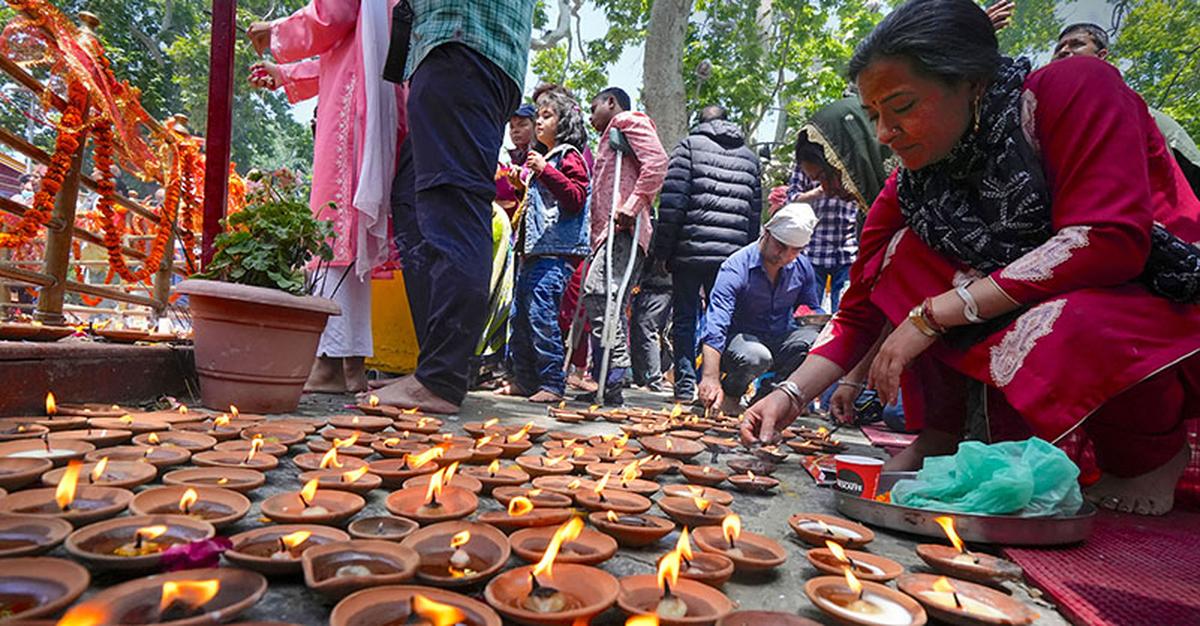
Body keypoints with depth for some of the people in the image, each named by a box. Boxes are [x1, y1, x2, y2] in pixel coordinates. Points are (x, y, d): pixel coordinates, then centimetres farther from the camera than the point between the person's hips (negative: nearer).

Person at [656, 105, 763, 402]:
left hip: (691, 249, -3)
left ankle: (685, 386, 4)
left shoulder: (688, 146, 5)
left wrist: (663, 249, -2)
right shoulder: (750, 157, 19)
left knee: (685, 317, 5)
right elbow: (756, 212, 15)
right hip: (733, 253, 4)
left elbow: (672, 201, -5)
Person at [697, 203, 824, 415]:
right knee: (756, 356, -39)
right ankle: (729, 394, -3)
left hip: (780, 341, 5)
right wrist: (710, 377, -43)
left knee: (819, 337, -25)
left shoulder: (802, 267, -1)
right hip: (739, 339, -5)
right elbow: (715, 325, -30)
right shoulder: (736, 267, -19)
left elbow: (813, 310, 14)